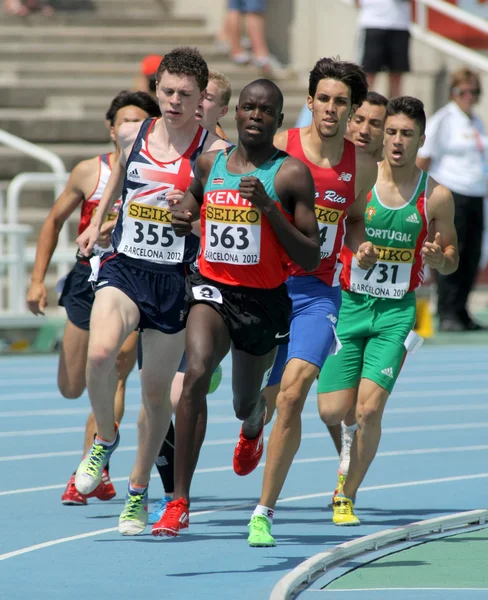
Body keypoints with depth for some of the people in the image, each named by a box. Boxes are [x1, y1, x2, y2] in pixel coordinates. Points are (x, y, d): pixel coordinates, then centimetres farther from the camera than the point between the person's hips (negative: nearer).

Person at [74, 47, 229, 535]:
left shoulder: (214, 151, -6)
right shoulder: (132, 135, 4)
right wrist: (97, 220, 28)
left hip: (176, 279, -1)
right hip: (124, 266, 1)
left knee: (157, 390, 8)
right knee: (100, 353, -27)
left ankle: (138, 491, 28)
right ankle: (105, 438, 2)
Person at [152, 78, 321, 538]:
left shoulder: (292, 174, -9)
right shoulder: (209, 164, 3)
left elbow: (310, 259, -11)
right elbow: (194, 199, 25)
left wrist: (269, 207, -23)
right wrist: (182, 220, 0)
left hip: (264, 300, -1)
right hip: (212, 288, 1)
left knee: (244, 403, 18)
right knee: (196, 372, -27)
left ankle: (253, 427, 62)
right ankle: (179, 503, -27)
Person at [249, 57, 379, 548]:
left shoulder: (362, 166, 4)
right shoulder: (278, 148, -5)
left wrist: (361, 249, 2)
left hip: (317, 290, 1)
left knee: (292, 390, -20)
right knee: (266, 400, 8)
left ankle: (264, 512, -13)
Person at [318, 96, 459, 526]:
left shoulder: (436, 197, -3)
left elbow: (451, 260, 8)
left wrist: (438, 258, -14)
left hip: (396, 312, -1)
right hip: (349, 305, 1)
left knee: (369, 409, -14)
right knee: (332, 412, -4)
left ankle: (346, 497, 5)